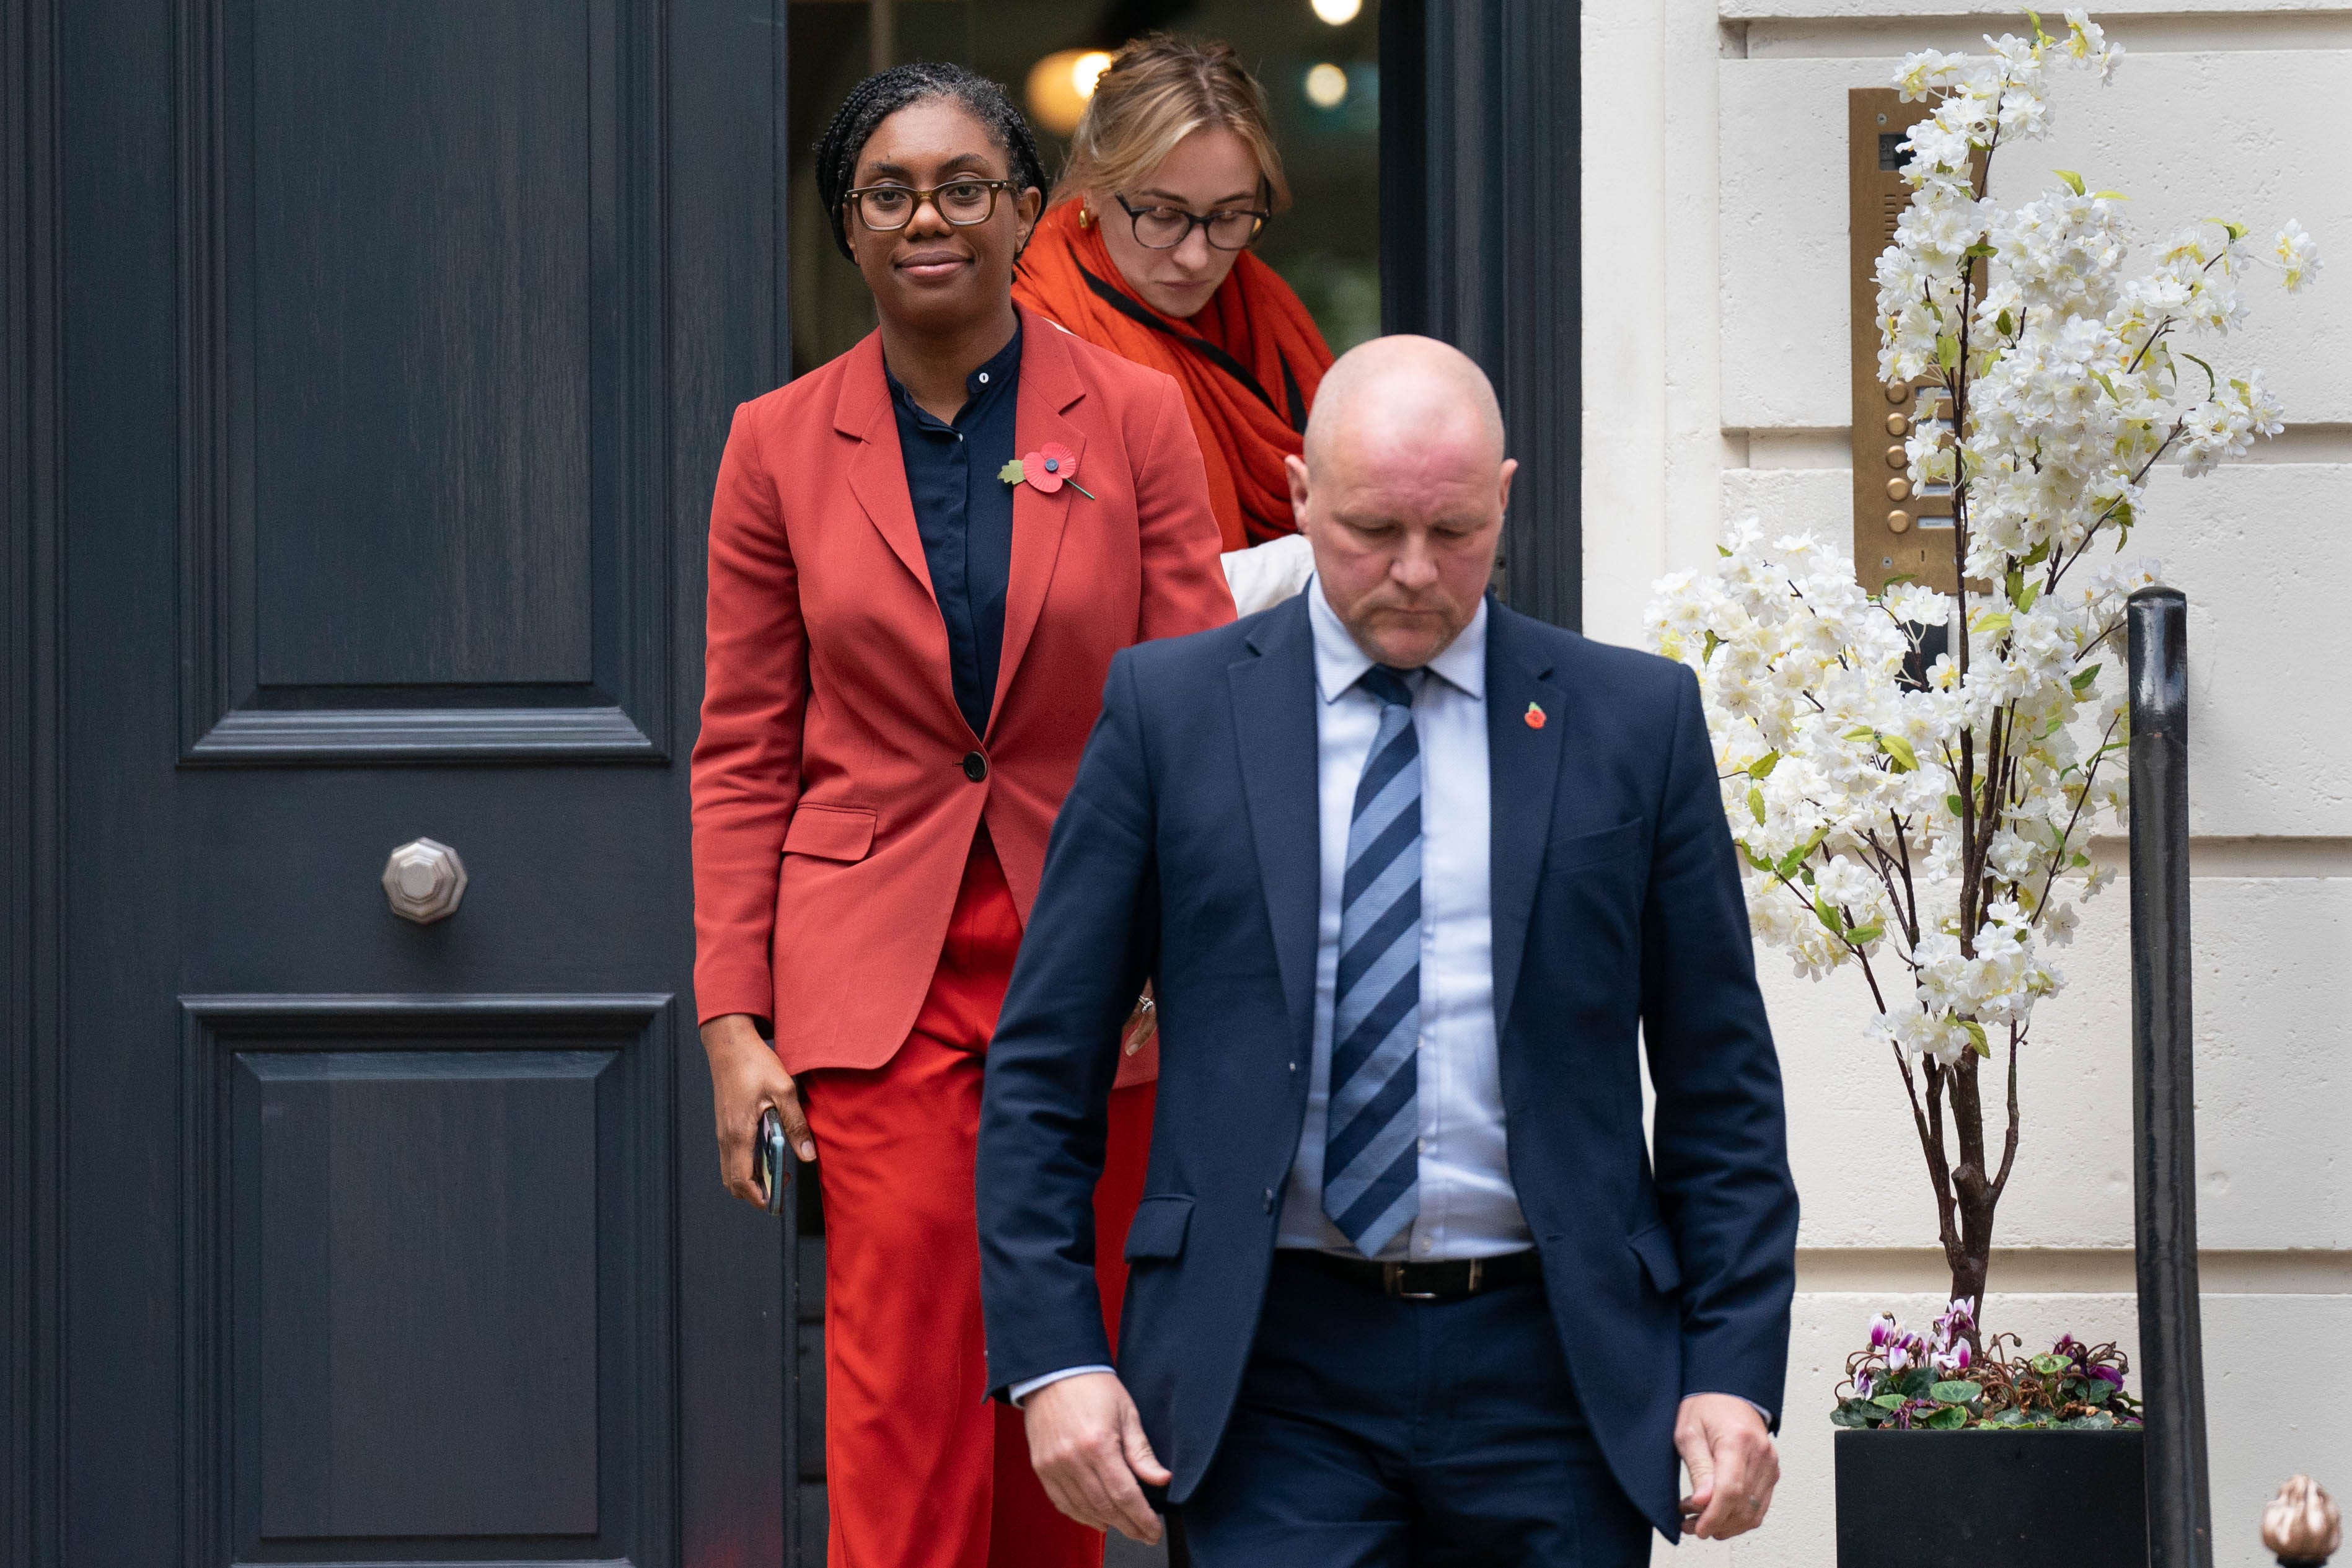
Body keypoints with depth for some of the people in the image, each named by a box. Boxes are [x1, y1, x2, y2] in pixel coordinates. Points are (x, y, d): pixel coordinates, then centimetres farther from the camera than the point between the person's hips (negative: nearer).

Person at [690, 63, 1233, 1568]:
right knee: (908, 1407, -8)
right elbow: (743, 755, 6)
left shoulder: (1136, 417, 2)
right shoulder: (783, 445, 4)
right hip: (881, 973, -1)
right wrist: (733, 1019, -1)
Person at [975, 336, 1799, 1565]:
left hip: (1552, 1370, 1)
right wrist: (1054, 1357, -5)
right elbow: (1042, 1070, 5)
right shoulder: (1170, 709, 5)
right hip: (1275, 1375, -1)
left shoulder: (1635, 719, 7)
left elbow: (1720, 1083, 9)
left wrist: (1735, 1369, 0)